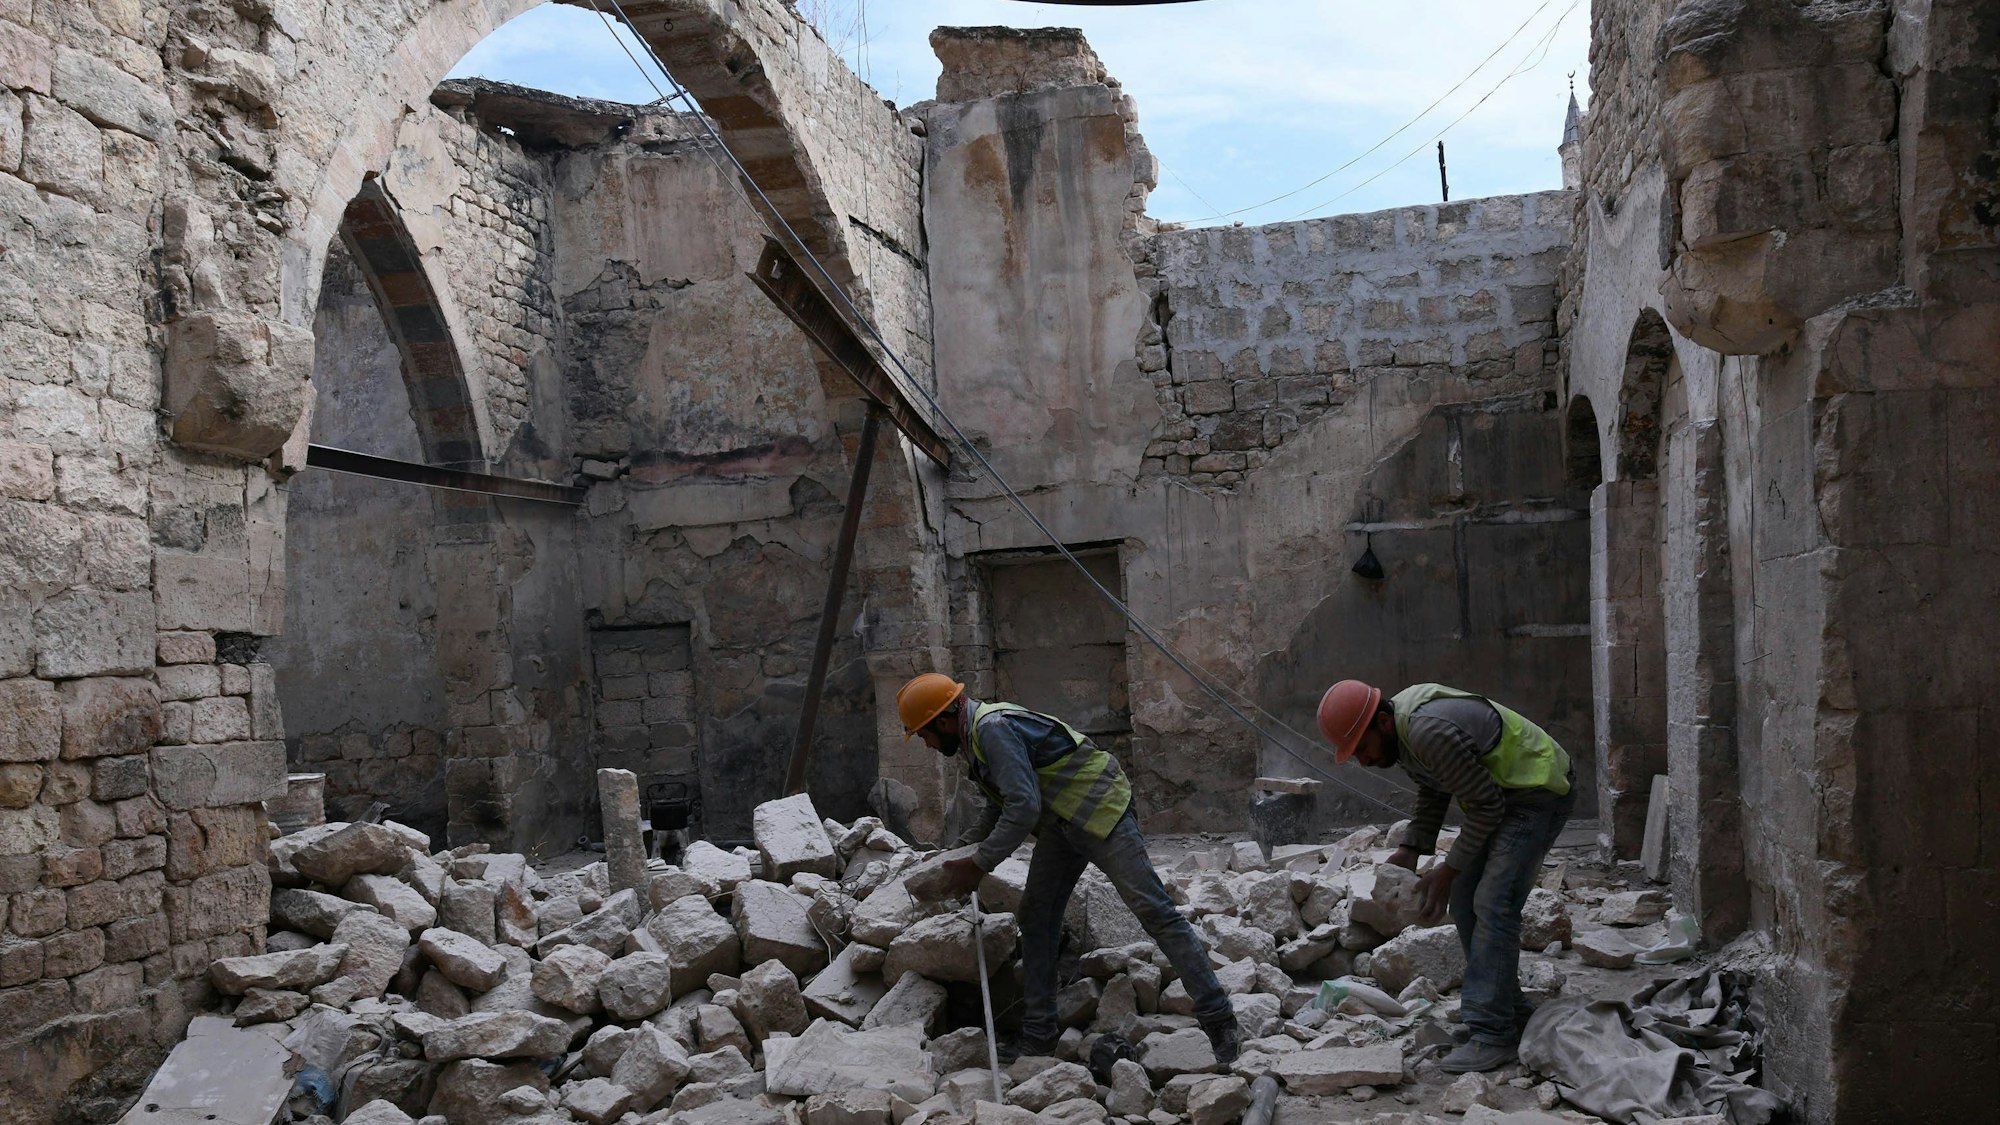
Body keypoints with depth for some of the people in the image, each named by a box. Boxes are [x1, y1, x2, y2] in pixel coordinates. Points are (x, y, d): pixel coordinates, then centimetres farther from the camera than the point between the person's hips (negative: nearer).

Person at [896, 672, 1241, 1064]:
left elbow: (1023, 809, -27)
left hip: (1099, 810, -11)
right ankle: (1038, 1035, 10)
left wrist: (978, 865, -20)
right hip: (1059, 824, 11)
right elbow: (999, 809, 25)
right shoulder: (977, 736, 13)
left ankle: (1217, 1018, -8)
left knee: (1153, 910, -11)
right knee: (1035, 916, 5)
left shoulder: (993, 728, -21)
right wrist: (963, 853, 18)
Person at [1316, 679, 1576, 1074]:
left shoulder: (1429, 732, -32)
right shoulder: (1398, 730, 0)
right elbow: (1433, 792, 14)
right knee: (1466, 899, 9)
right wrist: (1411, 849, 2)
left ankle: (1493, 1035, -16)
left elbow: (1488, 804, -24)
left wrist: (1448, 870, -17)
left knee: (1493, 904, -17)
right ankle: (1508, 1010, 18)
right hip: (1498, 792, 10)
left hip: (1537, 791, -10)